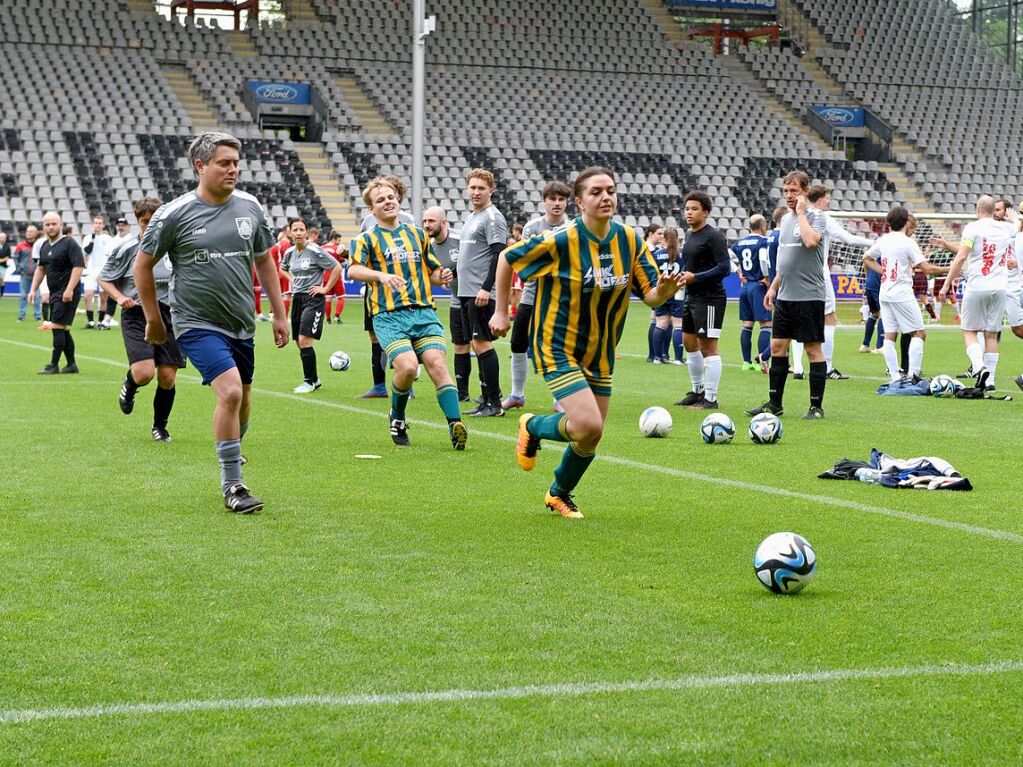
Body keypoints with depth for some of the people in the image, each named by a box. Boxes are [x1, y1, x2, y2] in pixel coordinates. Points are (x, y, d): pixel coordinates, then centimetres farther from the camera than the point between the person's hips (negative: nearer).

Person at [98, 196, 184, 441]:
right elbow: (103, 279, 7)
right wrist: (120, 297, -10)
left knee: (167, 378, 1)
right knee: (144, 373, -19)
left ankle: (160, 426, 24)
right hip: (136, 315, -2)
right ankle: (129, 387, 20)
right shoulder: (126, 249, -3)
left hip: (169, 314, 2)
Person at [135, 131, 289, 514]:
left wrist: (279, 314, 14)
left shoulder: (250, 207, 3)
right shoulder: (174, 214, -10)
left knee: (242, 402, 11)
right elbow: (142, 266, 1)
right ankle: (232, 486, -10)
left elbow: (264, 261, 16)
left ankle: (229, 461, 37)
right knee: (230, 392, -20)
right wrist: (153, 320, 4)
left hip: (242, 324, 5)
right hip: (198, 324, -5)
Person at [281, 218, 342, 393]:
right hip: (297, 299, 7)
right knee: (299, 343, 9)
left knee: (304, 340, -16)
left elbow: (337, 267, -11)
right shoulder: (290, 252, 6)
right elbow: (284, 268, 29)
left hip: (313, 299, -7)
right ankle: (314, 380, 23)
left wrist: (326, 288, -10)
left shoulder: (315, 251, -13)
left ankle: (310, 381, -6)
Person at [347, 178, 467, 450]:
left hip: (424, 311, 3)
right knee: (407, 366, -21)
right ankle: (397, 417, 6)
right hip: (389, 315, -3)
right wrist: (381, 275, -29)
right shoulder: (367, 239, 8)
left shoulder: (417, 234, 21)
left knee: (437, 363, -17)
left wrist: (441, 276, 5)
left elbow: (431, 271, 29)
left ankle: (455, 423, -24)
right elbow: (353, 270, -11)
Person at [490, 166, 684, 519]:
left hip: (600, 353, 6)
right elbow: (507, 258, -6)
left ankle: (559, 494, 39)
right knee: (588, 426, -21)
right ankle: (532, 427, 12)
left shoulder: (631, 240, -6)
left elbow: (650, 294, -3)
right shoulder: (560, 241, -20)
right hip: (559, 348, -6)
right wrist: (501, 311, -1)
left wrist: (664, 290, -26)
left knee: (590, 436, 11)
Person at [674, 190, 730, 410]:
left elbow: (724, 268, -19)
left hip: (709, 299, -10)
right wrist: (682, 277, 10)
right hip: (692, 298, 10)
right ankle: (697, 391, 27)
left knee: (708, 347, -7)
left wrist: (695, 277, -20)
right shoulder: (690, 236, 15)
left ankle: (711, 398, -4)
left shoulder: (713, 237, -13)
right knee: (689, 342, 15)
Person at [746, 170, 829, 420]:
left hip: (809, 296, -8)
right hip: (785, 296, 8)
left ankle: (817, 406, 4)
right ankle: (774, 403, 15)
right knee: (777, 347, 8)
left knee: (813, 349, -2)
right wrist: (773, 287, 20)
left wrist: (801, 212, -17)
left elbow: (811, 241, -30)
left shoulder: (816, 216, -8)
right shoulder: (786, 218, 15)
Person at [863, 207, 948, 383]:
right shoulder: (908, 242, -10)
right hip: (902, 293, -7)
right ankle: (913, 374, -10)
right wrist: (948, 269, -2)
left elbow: (867, 258, 23)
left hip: (884, 294, 7)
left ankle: (894, 377, 2)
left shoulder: (883, 240, 8)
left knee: (889, 336, 5)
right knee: (918, 333, 0)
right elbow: (927, 268, -14)